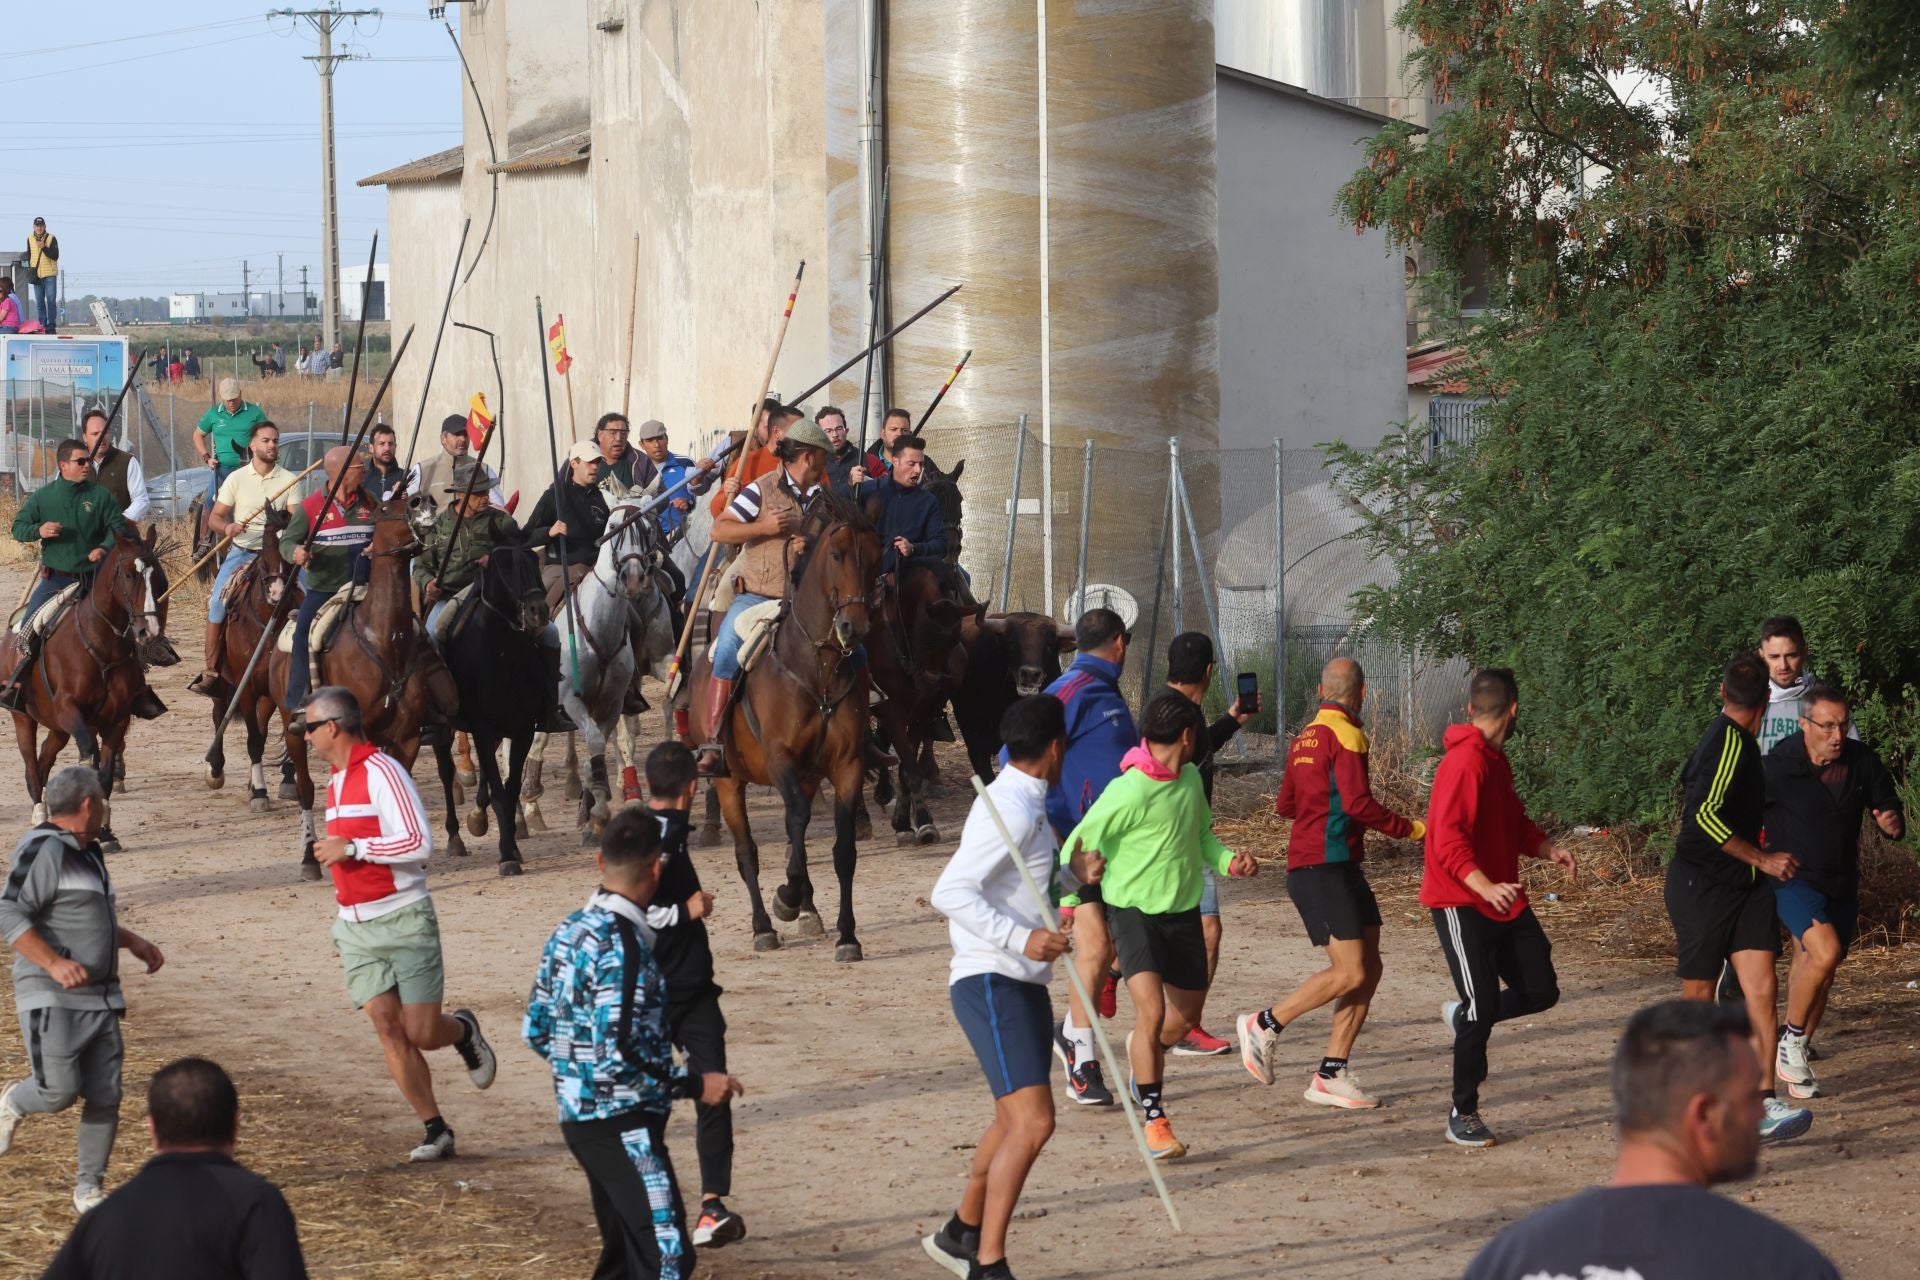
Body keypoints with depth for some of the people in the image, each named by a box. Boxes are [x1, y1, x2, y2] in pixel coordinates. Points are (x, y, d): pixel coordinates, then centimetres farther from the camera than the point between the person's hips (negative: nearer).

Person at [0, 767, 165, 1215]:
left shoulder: (87, 851, 16)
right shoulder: (43, 851, -14)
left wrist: (133, 942, 23)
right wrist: (54, 963, -29)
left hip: (100, 996, 8)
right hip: (52, 999, -8)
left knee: (105, 1097, 3)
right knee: (59, 1091, -14)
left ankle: (88, 1189, 14)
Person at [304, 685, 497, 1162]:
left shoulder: (382, 772, -13)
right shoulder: (337, 781, 15)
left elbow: (420, 844, -21)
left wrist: (351, 847, -19)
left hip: (403, 920, -7)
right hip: (356, 926, 7)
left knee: (422, 1033, -7)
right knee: (386, 1025, -5)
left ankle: (462, 1030, 29)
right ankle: (435, 1130, 0)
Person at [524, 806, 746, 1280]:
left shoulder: (568, 932, 8)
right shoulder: (621, 945, -19)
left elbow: (535, 1031, 14)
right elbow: (620, 1054, -24)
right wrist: (694, 1084, -15)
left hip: (580, 1117, 10)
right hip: (623, 1126, -10)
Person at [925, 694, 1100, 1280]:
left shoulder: (1028, 807, 14)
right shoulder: (1010, 810, -17)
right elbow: (950, 892, -24)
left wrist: (1076, 874, 8)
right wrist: (1022, 939, -30)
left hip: (1024, 985, 11)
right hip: (991, 984, -11)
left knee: (1015, 1121, 21)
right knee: (1033, 1120, -18)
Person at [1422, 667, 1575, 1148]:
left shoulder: (1495, 759, 13)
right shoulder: (1465, 761, -18)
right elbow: (1448, 841, -26)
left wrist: (1549, 850, 4)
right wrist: (1486, 887, -38)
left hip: (1505, 902, 9)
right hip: (1461, 905, -9)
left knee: (1540, 992, 6)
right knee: (1484, 1009, -9)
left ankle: (1462, 1016, 31)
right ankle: (1463, 1115, 5)